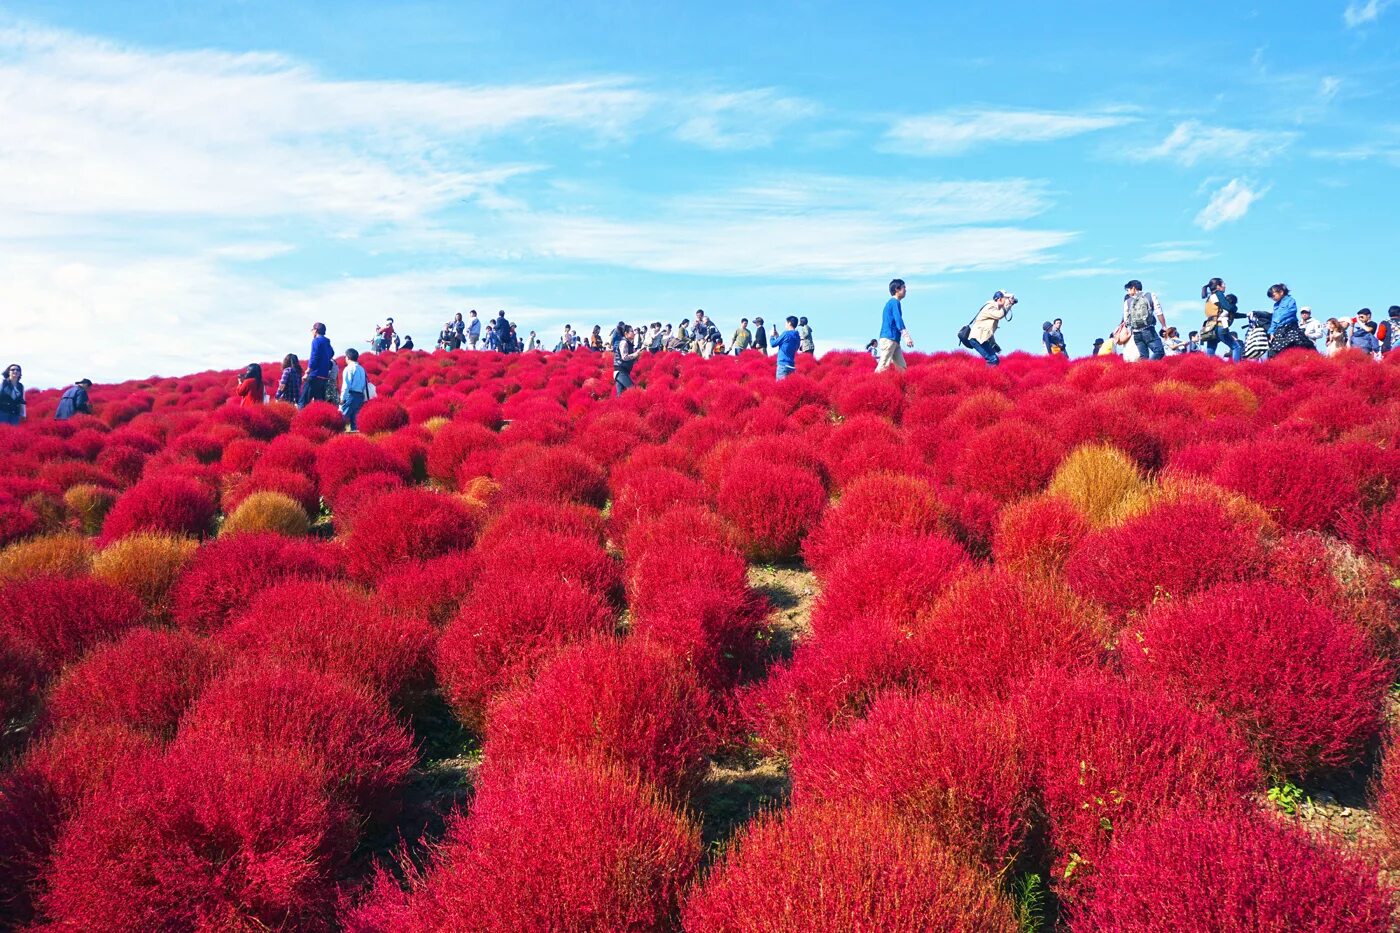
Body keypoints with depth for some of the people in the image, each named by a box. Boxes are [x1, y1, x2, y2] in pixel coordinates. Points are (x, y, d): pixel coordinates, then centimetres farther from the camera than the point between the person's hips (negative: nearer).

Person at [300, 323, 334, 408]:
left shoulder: (316, 341, -6)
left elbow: (314, 358, -13)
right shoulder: (327, 343, 16)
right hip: (325, 377, 8)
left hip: (315, 375, -8)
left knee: (303, 402, -8)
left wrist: (307, 372, -7)